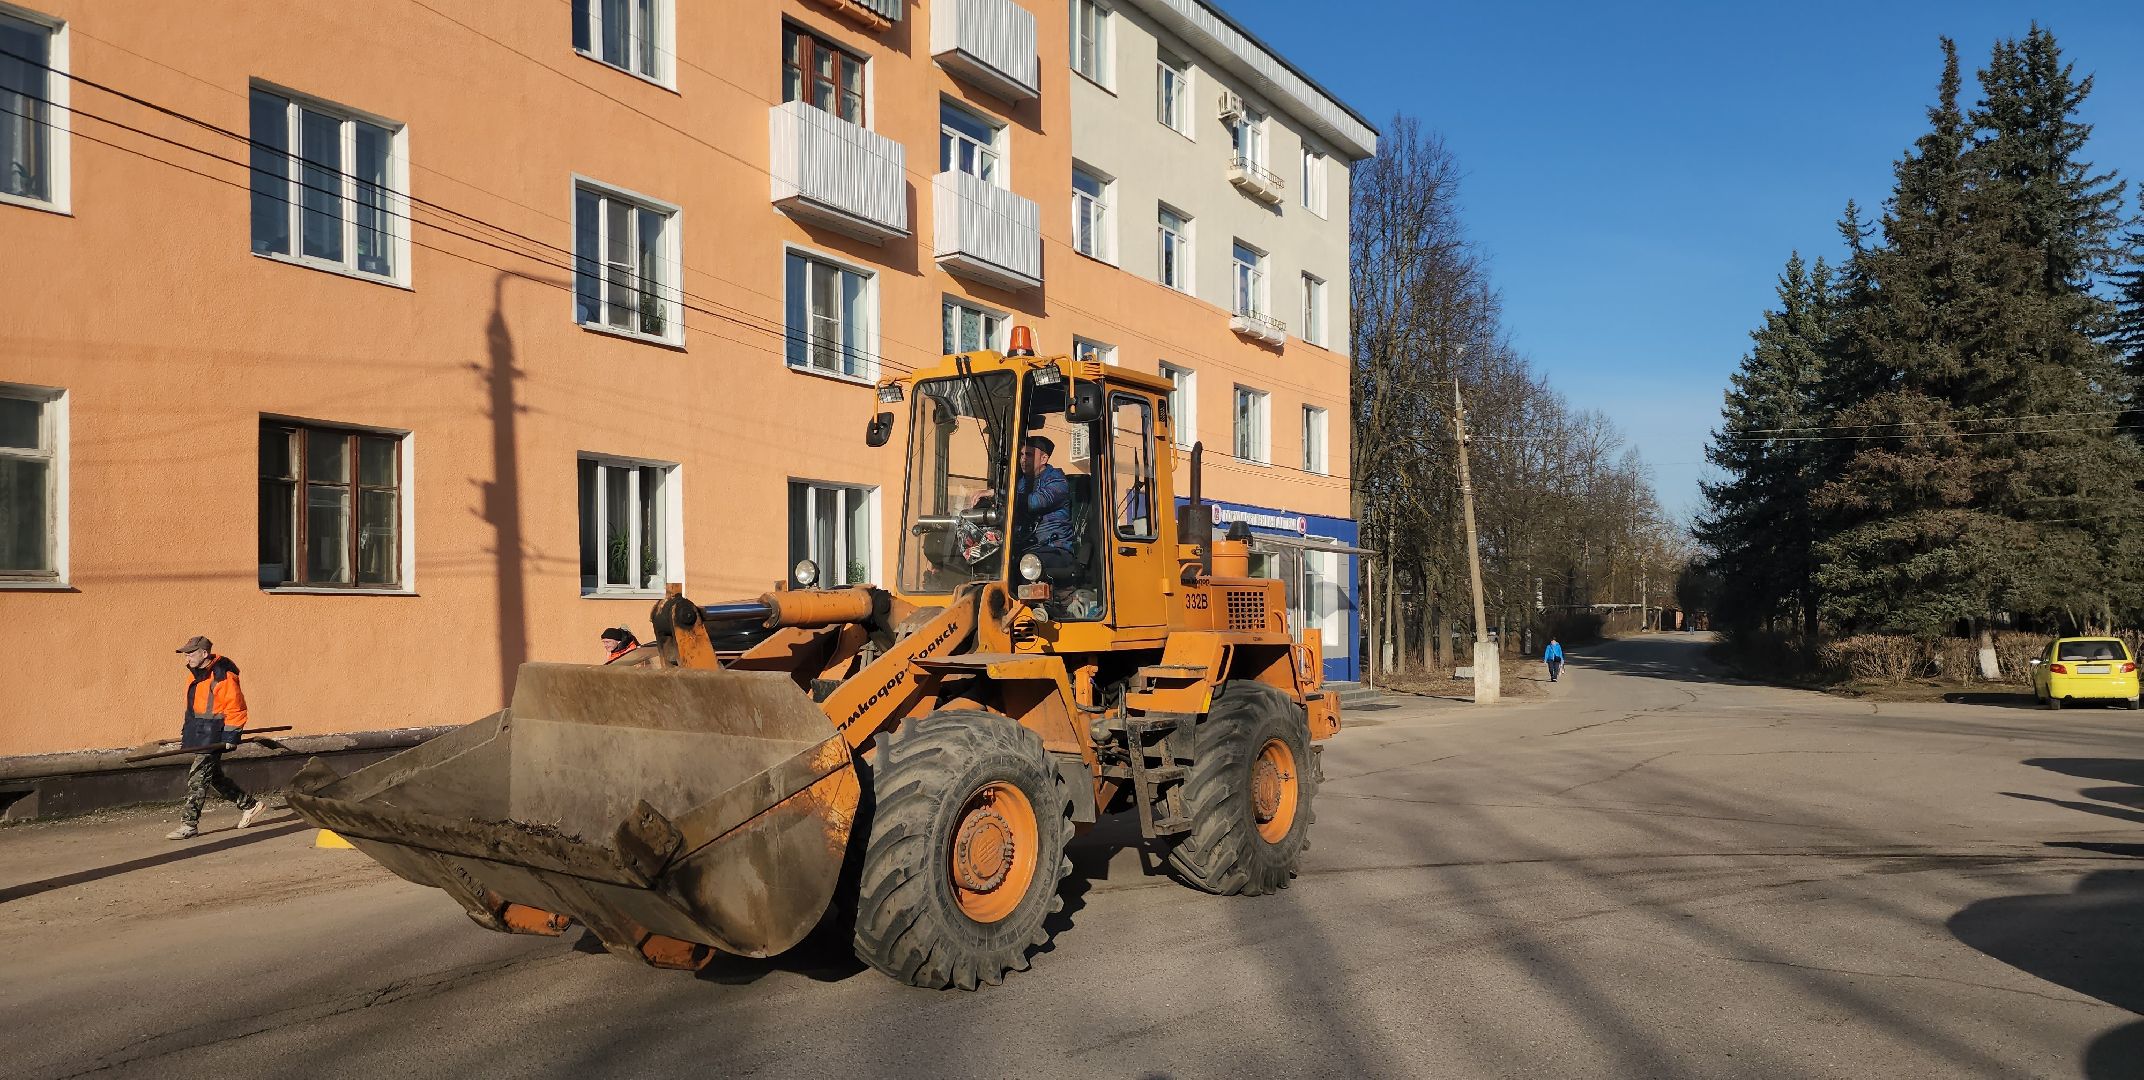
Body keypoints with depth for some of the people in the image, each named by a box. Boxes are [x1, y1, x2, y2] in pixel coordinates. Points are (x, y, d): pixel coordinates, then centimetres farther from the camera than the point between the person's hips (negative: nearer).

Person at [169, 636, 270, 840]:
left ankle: (189, 824, -5)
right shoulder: (198, 676, 12)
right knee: (214, 777, 15)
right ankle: (250, 804, 27)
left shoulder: (222, 676, -17)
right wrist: (186, 731, 22)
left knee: (198, 778, -9)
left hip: (214, 737, -10)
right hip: (200, 736, 10)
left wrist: (231, 736, -18)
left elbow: (236, 708, -17)